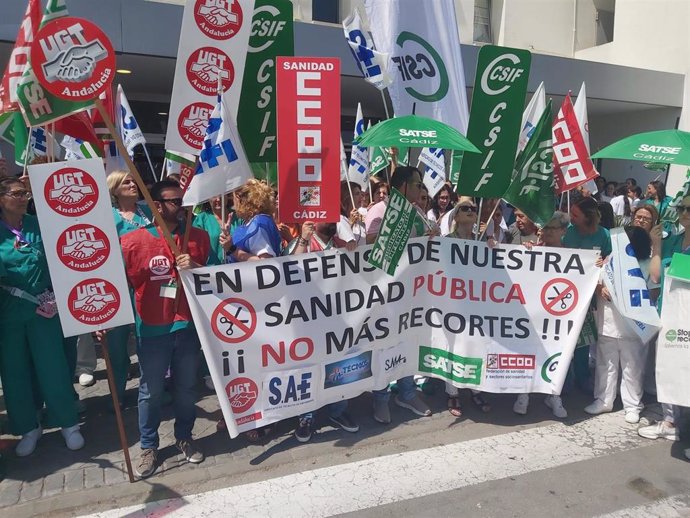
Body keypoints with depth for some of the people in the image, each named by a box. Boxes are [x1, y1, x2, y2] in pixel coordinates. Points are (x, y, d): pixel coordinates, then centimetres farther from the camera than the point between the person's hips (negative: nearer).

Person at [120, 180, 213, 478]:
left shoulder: (199, 237, 2)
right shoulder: (133, 242, -7)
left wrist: (196, 268, -14)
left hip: (188, 325, 3)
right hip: (152, 329, -2)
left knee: (186, 387, 15)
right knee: (150, 391, 10)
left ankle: (184, 438, 35)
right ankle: (148, 447, 28)